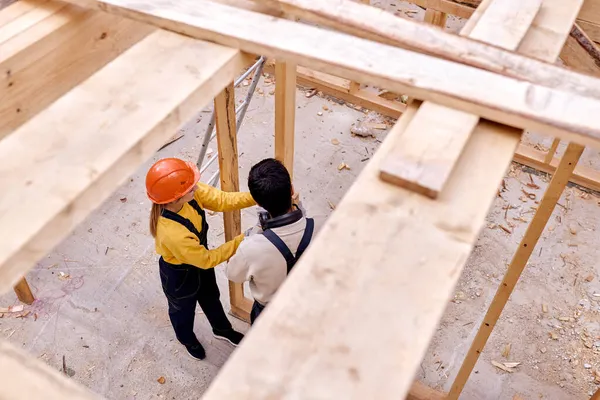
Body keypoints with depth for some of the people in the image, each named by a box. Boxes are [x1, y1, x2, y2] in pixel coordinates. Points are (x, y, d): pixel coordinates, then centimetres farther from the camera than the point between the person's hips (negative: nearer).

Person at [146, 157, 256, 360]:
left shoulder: (190, 194, -29)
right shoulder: (173, 234, -46)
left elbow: (222, 200, -21)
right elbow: (208, 259, -31)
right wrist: (243, 239, -30)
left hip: (199, 257, 6)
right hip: (179, 275, -6)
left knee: (210, 296, 33)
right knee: (183, 309, 29)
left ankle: (222, 329, 64)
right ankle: (188, 340, 63)